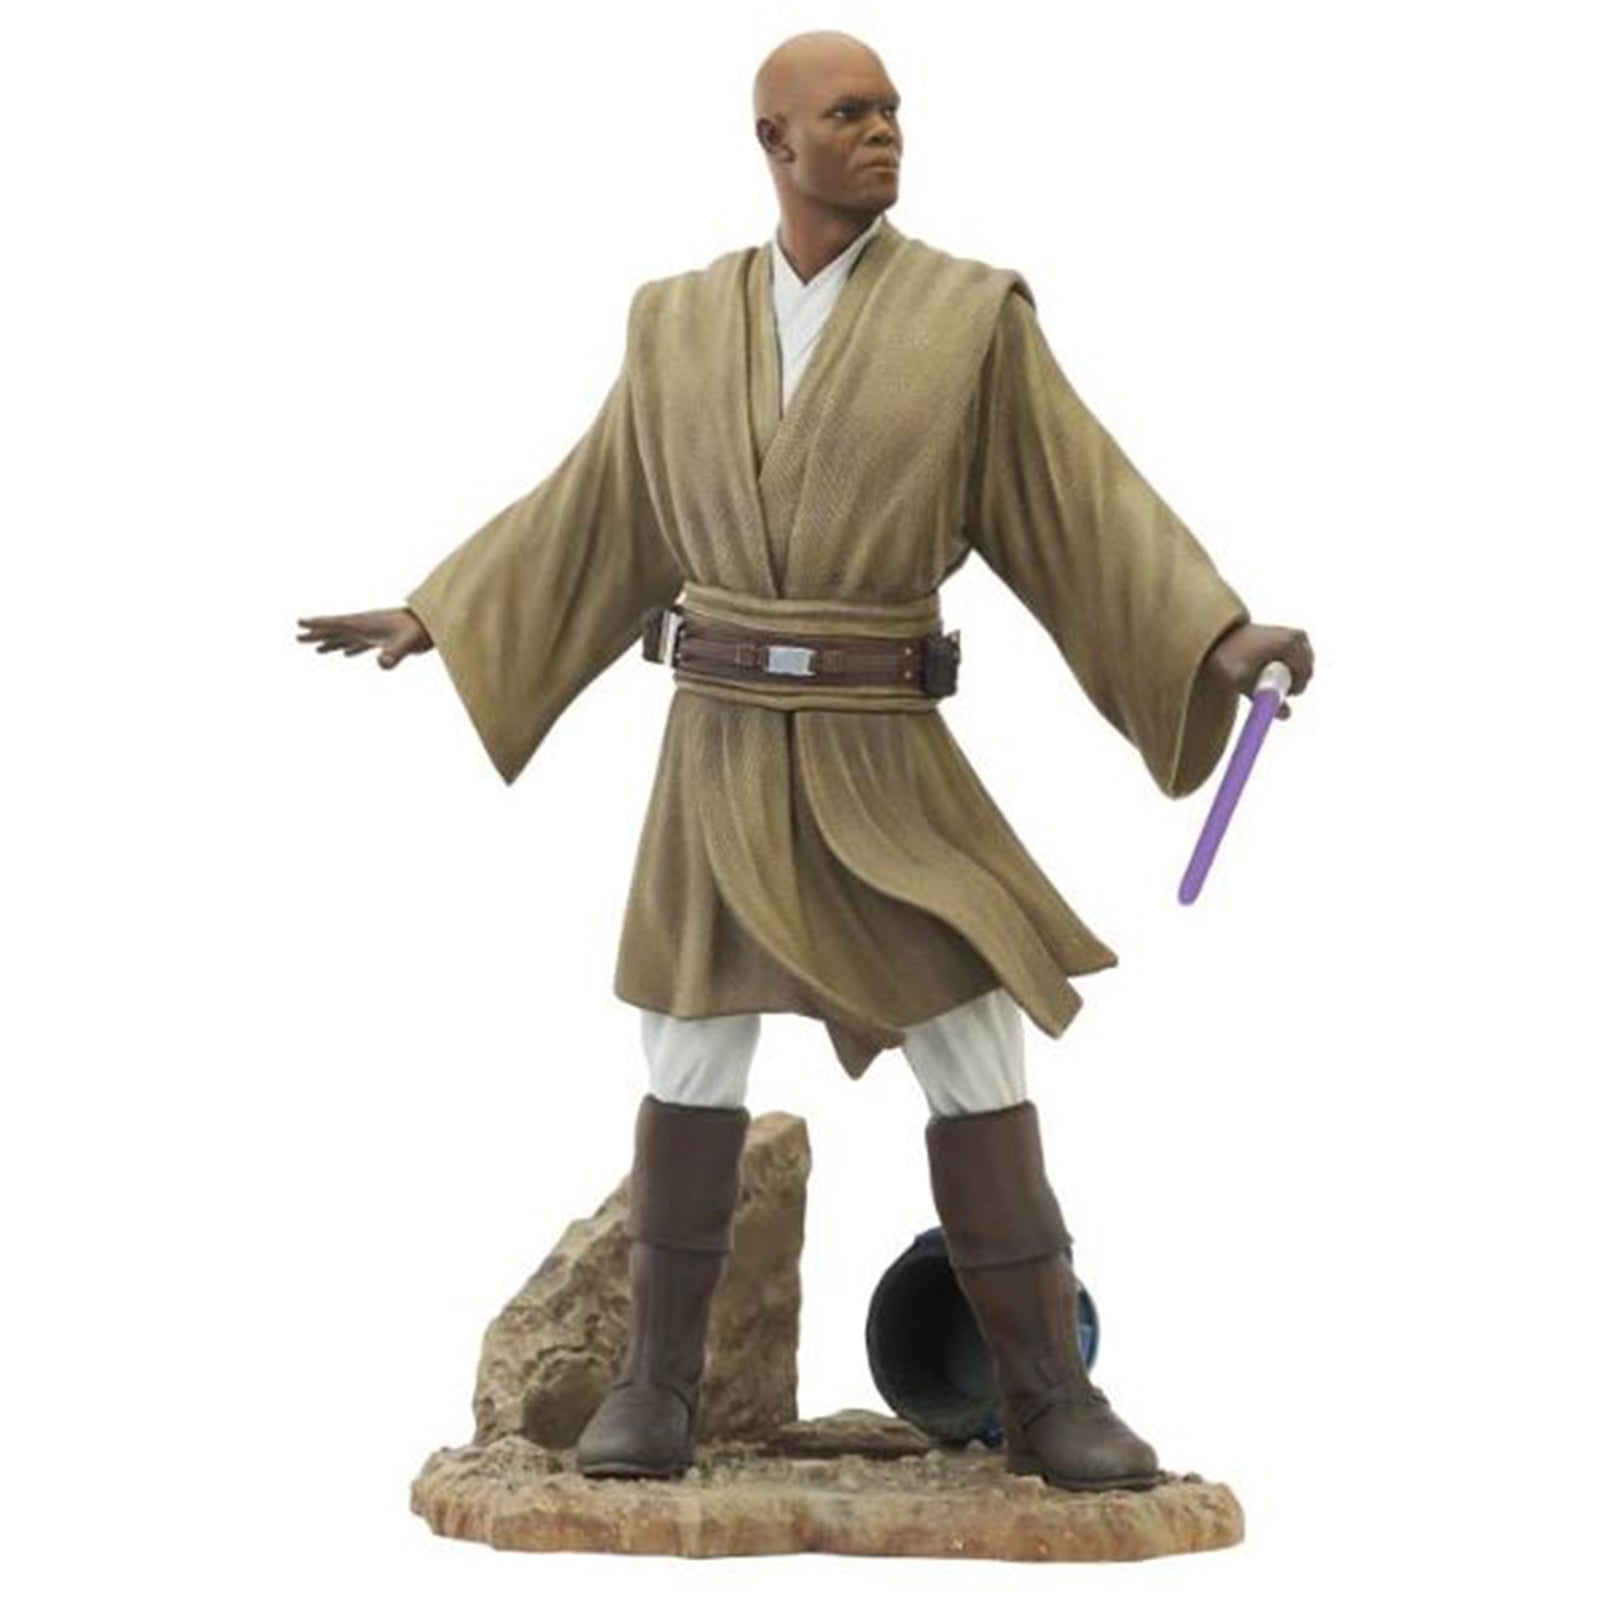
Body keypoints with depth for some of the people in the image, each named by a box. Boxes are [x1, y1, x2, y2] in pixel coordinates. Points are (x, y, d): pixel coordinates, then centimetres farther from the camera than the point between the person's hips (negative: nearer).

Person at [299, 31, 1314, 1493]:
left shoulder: (970, 315, -3)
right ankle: (659, 1394, 11)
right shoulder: (684, 325, 5)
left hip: (881, 759, -1)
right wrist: (437, 616, 16)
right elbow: (596, 519, 15)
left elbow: (1091, 507, -6)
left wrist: (1226, 642, -20)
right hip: (724, 751, 1)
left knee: (979, 1060, -5)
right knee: (694, 1071, 1)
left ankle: (1050, 1402, 4)